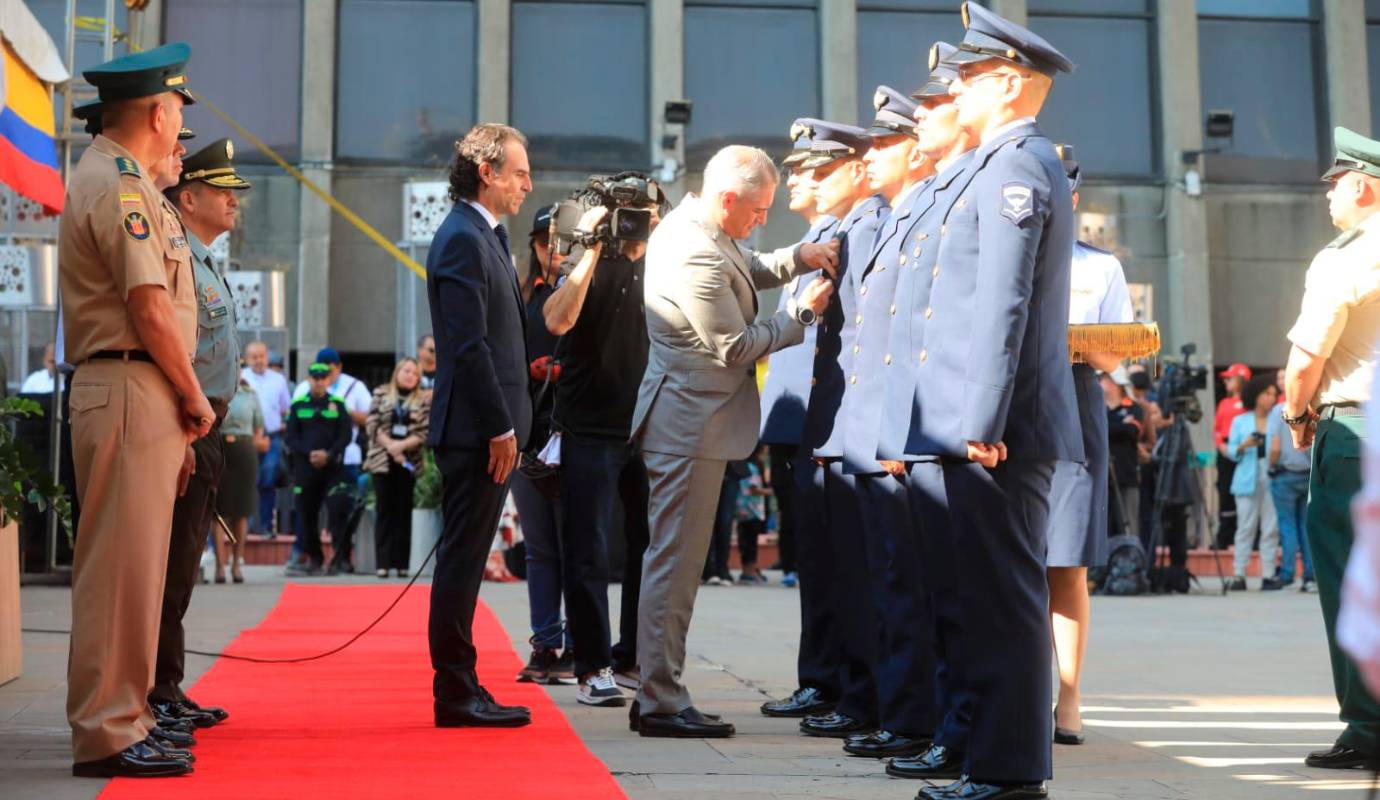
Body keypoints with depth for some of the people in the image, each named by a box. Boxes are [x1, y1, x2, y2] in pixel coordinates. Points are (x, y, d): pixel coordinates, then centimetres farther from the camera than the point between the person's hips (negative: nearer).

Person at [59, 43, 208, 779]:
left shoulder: (105, 174, 20)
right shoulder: (121, 184, -12)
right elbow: (151, 309, -19)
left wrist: (180, 400, 14)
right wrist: (194, 395, -8)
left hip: (129, 392, 10)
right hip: (133, 389, -10)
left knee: (131, 562, 14)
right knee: (122, 564, -7)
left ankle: (121, 717, 23)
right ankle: (107, 732, -2)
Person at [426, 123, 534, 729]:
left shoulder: (485, 236, 19)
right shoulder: (463, 239, -13)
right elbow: (467, 345, -19)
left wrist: (508, 422, 15)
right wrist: (500, 427, -18)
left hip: (489, 428, 10)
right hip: (476, 429, -10)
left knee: (465, 560, 13)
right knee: (462, 560, -4)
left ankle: (459, 688, 20)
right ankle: (455, 694, 2)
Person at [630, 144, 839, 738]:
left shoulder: (688, 222, 9)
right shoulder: (697, 258, -23)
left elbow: (747, 271, 22)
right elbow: (736, 348, -18)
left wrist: (797, 258, 4)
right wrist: (803, 314, -8)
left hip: (682, 419, 11)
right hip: (691, 426, -11)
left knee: (672, 561, 15)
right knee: (674, 562, -5)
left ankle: (657, 694, 23)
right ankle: (661, 704, 3)